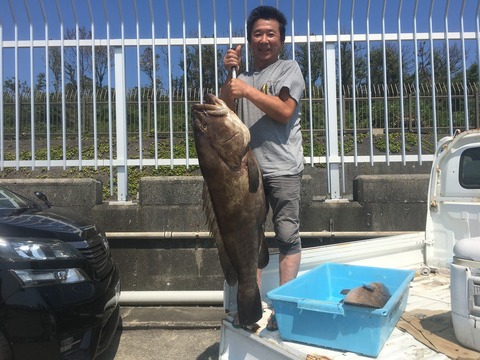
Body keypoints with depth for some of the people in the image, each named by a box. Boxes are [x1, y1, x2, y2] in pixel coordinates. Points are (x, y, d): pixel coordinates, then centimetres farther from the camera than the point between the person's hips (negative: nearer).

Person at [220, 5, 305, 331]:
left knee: (288, 236, -4)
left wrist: (247, 90, -9)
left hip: (283, 168, -4)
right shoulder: (244, 78, 21)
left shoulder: (289, 69, 8)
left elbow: (285, 111, -8)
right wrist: (230, 75, 1)